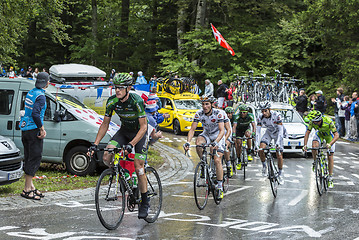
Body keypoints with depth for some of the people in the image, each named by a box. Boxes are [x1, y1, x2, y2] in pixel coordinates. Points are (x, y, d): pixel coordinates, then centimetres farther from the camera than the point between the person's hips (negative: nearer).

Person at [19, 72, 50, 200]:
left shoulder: (30, 93, 12)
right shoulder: (40, 96, -16)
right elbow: (35, 114, -26)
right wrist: (41, 128, -15)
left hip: (25, 129, 9)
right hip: (34, 130, -9)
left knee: (28, 158, 13)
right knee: (35, 158, -5)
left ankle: (31, 186, 21)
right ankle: (27, 189, -6)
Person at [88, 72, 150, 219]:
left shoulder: (136, 101, -28)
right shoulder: (112, 101, -15)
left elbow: (143, 126, -27)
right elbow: (105, 124, -5)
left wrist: (131, 144, -39)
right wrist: (95, 144, -15)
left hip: (139, 132, -5)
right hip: (124, 131, 5)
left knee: (139, 168, -12)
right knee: (106, 157, -19)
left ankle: (144, 203, 4)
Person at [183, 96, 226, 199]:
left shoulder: (218, 113, -26)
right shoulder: (199, 114, -18)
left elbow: (222, 130, -32)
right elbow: (192, 129, -17)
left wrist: (216, 142, -50)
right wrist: (188, 142, -35)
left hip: (218, 136, -3)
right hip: (206, 134, 3)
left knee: (217, 160, -15)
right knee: (198, 142, -32)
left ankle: (220, 187, -7)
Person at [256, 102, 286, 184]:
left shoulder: (276, 115, -30)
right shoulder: (260, 117, -20)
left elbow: (281, 129, -31)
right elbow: (258, 131, -18)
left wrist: (278, 142, -42)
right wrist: (256, 143, -30)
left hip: (278, 133, -3)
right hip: (269, 132, 3)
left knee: (279, 156, -7)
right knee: (261, 149, -21)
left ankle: (280, 175, 13)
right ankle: (264, 166, 4)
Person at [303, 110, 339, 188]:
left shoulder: (328, 121, -39)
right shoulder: (312, 122, -29)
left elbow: (337, 135, -40)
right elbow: (307, 133, -22)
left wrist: (329, 144, -56)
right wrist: (305, 145, -35)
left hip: (330, 135, -2)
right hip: (320, 133, 2)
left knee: (330, 157, -3)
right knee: (314, 146, -29)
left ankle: (330, 178, 8)